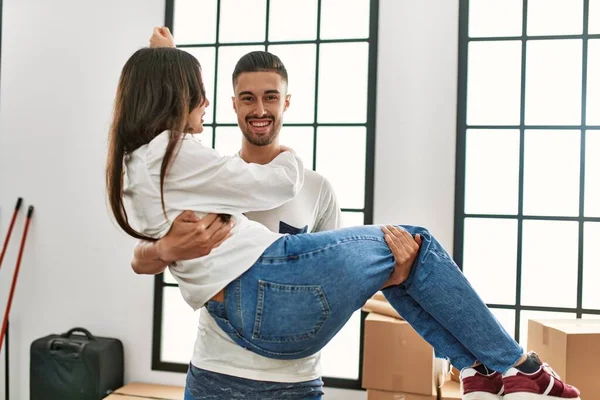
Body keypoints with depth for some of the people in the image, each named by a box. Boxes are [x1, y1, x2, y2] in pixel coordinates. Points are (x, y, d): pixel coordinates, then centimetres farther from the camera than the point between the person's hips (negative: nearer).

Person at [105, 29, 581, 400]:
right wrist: (290, 154, 19)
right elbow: (281, 183, -5)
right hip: (272, 287, -10)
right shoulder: (175, 152, -12)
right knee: (414, 244, 5)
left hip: (245, 318, 10)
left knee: (397, 251, 20)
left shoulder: (135, 165, 16)